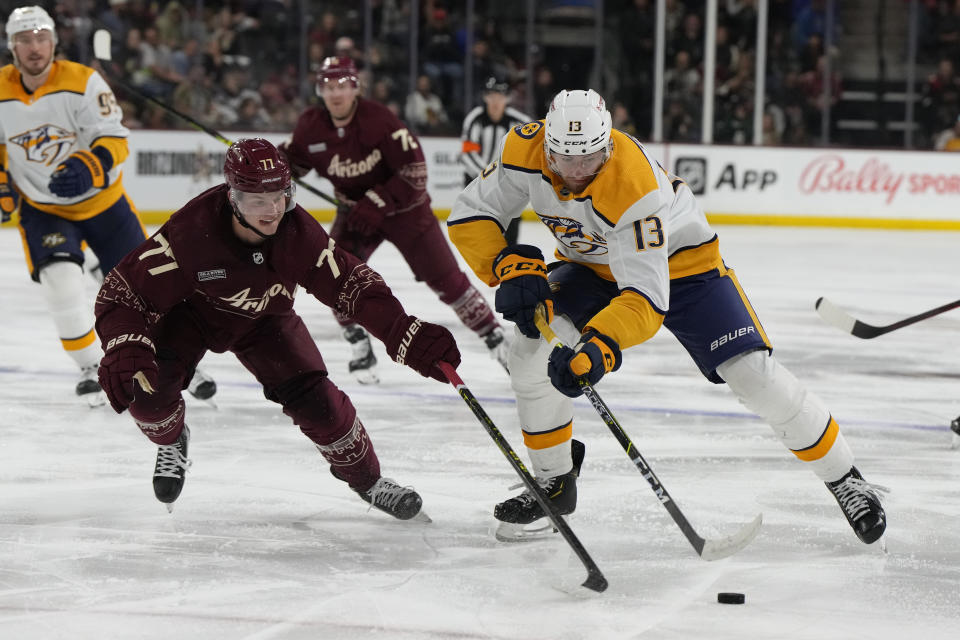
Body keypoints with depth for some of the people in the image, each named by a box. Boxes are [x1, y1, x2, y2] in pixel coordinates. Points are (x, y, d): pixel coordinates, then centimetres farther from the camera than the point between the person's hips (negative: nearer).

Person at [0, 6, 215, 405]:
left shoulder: (83, 82, -19)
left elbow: (114, 141, -23)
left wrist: (89, 168, -42)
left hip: (101, 200, -1)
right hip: (42, 207, 1)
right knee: (60, 277, -23)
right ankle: (90, 368, -6)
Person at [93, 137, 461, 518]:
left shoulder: (297, 232, -31)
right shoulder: (191, 231, -39)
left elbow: (353, 285, -22)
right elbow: (123, 291, -34)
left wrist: (409, 336, -34)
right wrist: (125, 349, -52)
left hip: (263, 319, 2)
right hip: (189, 312, -2)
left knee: (316, 400, -11)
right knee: (145, 389, -24)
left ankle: (366, 479, 18)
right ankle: (171, 442, 15)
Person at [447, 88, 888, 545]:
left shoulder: (633, 186, -40)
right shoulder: (525, 149, -25)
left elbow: (647, 299, -43)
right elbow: (471, 216, -15)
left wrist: (599, 346, -58)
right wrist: (510, 267, -31)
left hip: (678, 260, -5)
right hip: (593, 265, 5)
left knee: (752, 373, -15)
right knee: (532, 353, -17)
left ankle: (842, 477, 4)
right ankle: (554, 484, 4)